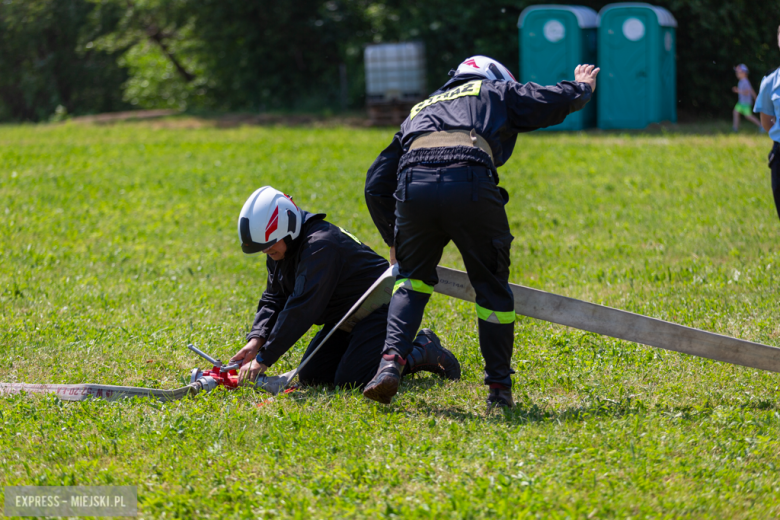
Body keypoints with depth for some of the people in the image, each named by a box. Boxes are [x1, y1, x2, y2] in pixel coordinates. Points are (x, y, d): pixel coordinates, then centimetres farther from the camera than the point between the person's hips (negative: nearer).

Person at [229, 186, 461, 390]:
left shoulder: (320, 246, -30)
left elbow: (301, 309, -35)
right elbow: (273, 299, 4)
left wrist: (263, 359, -35)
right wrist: (257, 340, -16)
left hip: (381, 309, -10)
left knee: (349, 380, -22)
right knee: (311, 376, 2)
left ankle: (423, 351, -4)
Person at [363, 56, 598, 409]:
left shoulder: (419, 111, 39)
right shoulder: (495, 92, 32)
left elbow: (376, 185, 35)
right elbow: (556, 102, 27)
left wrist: (394, 240, 43)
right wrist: (582, 88, 51)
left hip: (413, 185, 3)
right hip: (471, 186, -3)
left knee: (412, 279, 23)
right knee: (492, 287, 13)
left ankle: (391, 362, 2)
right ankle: (499, 389, 18)